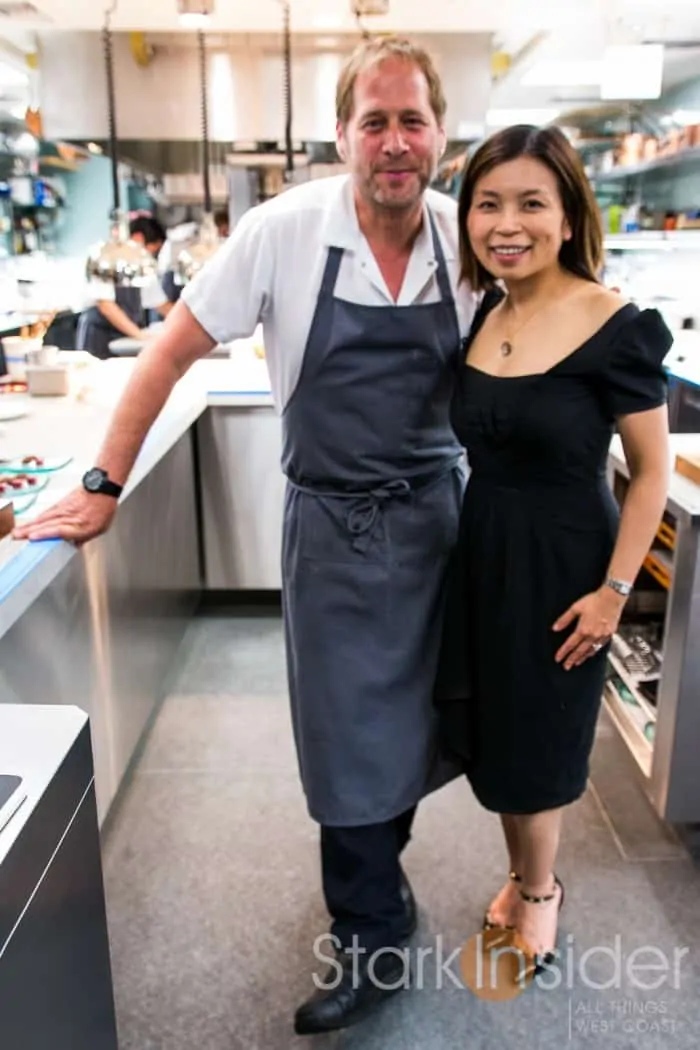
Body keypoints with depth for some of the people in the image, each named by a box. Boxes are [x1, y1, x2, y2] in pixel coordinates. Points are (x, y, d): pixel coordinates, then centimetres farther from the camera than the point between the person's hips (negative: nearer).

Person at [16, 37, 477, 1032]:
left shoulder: (470, 239, -3)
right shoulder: (287, 230, -13)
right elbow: (173, 350, -8)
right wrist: (104, 487, -9)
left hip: (439, 513, 3)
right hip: (332, 523, -3)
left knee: (417, 722, 16)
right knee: (353, 741, 6)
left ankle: (371, 869, 46)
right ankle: (371, 941, 30)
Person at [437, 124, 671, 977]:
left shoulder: (614, 328, -16)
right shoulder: (481, 314, 1)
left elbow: (651, 472, -12)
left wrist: (615, 589, -14)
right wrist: (471, 536, 7)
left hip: (561, 562, -5)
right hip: (481, 551, 6)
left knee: (537, 739, 11)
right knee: (494, 733, 17)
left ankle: (538, 891, 39)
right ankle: (524, 877, 43)